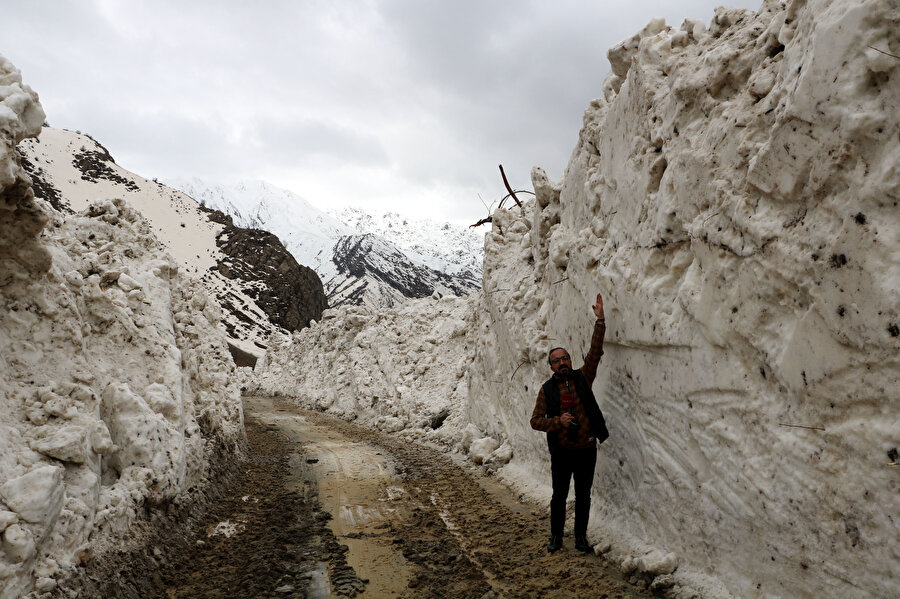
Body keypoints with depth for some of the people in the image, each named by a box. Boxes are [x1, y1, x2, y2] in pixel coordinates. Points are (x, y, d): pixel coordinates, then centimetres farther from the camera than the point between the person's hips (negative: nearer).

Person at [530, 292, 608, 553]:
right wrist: (558, 421, -19)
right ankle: (556, 536, 26)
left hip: (586, 449, 1)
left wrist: (600, 320, -17)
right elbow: (536, 421, -2)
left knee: (583, 496, 11)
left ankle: (581, 537, 27)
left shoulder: (582, 378, 0)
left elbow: (595, 352, -9)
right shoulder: (547, 389, -2)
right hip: (561, 452, -1)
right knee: (559, 496, 9)